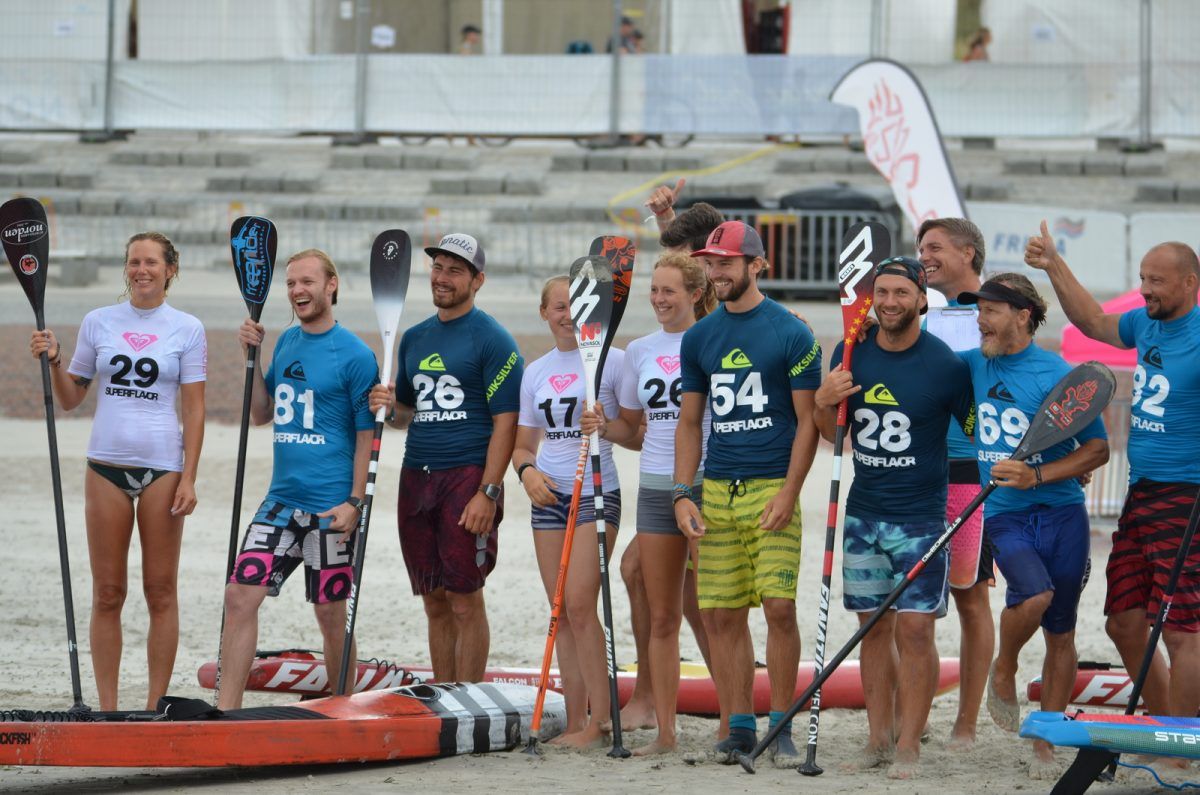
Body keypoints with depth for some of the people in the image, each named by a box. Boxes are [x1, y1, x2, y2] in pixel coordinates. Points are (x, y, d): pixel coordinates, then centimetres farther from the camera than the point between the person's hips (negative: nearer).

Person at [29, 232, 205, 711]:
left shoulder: (187, 330, 3)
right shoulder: (98, 323, 8)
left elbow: (194, 410, 0)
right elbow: (70, 399, 13)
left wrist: (188, 479, -7)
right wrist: (53, 361, -5)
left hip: (163, 467, -2)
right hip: (107, 466, 2)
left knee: (160, 591, 0)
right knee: (107, 593, 2)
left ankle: (156, 708, 6)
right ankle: (107, 710, 6)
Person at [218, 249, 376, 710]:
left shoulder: (354, 355, -8)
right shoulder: (287, 343, 13)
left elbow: (367, 435, -8)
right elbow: (261, 414, 17)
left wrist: (355, 502, -15)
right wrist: (252, 356, 6)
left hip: (330, 509, -6)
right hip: (282, 499, 6)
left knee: (330, 612, 2)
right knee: (240, 595, -3)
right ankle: (226, 711, -1)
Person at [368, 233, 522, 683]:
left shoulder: (493, 340, -5)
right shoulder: (415, 338, 17)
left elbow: (506, 421, -10)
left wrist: (487, 493, -17)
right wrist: (389, 408, -1)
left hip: (468, 476, -7)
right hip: (417, 478, 7)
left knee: (465, 600, -6)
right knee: (435, 603, 9)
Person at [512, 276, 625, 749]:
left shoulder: (611, 361, -2)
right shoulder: (535, 373, 13)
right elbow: (523, 443, 19)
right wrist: (527, 471, -2)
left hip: (597, 492, -6)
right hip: (549, 496, 6)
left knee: (579, 605, -14)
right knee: (561, 612, 4)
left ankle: (600, 718, -9)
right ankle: (575, 720, 7)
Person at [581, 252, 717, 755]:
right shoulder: (639, 351, 13)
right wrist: (604, 427, -1)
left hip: (709, 485, -5)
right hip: (656, 487, 5)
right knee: (661, 616, 4)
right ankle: (664, 731, 7)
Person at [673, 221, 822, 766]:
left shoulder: (791, 334, -2)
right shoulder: (699, 338, 12)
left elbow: (807, 420, -3)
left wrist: (788, 492, -12)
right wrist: (682, 494, 6)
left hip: (772, 489, -5)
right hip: (716, 492, 5)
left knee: (779, 607, -11)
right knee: (721, 615, 3)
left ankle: (781, 726, -1)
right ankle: (739, 726, 11)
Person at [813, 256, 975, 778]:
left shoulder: (946, 364, -9)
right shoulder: (852, 353, 4)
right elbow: (832, 432, 13)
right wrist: (824, 403, -7)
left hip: (921, 515, -4)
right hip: (864, 513, 4)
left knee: (915, 628, -8)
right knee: (874, 626, 7)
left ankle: (908, 746, -3)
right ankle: (878, 738, 13)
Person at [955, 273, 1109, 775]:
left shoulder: (1057, 376, -6)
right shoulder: (972, 366, 6)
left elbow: (1097, 448, -5)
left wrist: (1037, 476, -16)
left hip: (1061, 513, -1)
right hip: (1003, 513, 1)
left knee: (1060, 634, 4)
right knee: (1033, 594, -27)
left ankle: (1045, 747, 15)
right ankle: (1003, 670, 2)